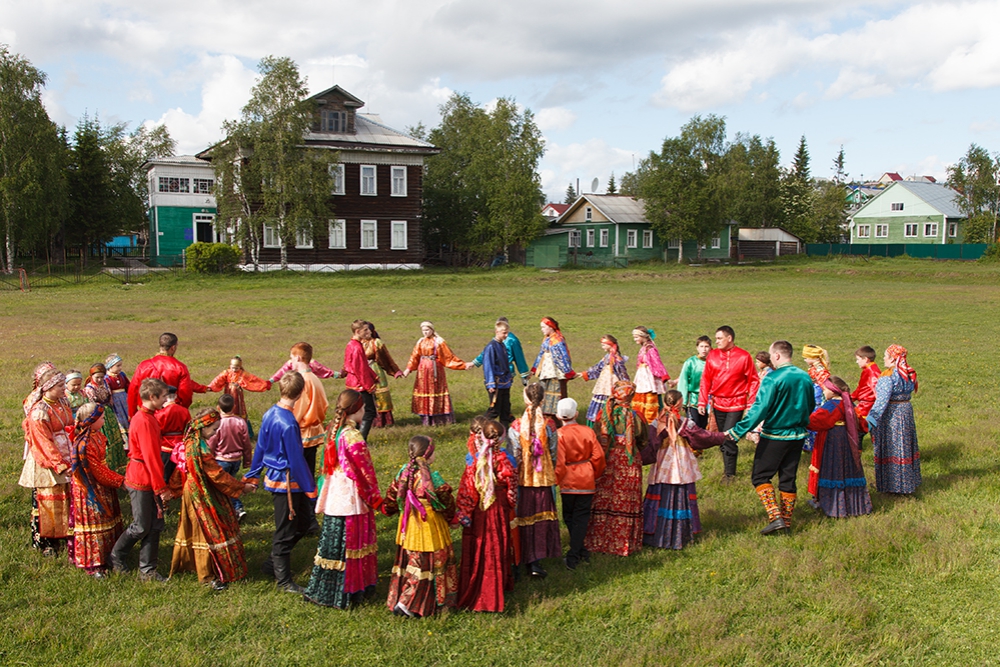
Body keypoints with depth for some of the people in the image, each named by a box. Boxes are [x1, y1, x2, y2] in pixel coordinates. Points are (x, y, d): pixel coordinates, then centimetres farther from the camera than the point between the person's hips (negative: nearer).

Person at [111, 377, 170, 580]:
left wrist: (161, 484, 16)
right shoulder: (144, 421, -21)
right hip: (140, 481, -9)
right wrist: (161, 487, -17)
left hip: (150, 481, 9)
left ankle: (147, 569, 17)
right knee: (141, 526, 3)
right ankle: (116, 558, 25)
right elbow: (150, 457, -21)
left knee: (155, 525, 10)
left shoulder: (149, 417, 10)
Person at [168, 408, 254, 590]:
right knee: (209, 532, 0)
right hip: (203, 496, -9)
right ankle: (209, 576, 9)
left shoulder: (191, 443, 3)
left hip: (194, 491, 9)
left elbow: (180, 471, 13)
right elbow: (218, 475, -22)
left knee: (194, 531, 20)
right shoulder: (201, 449, -26)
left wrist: (174, 488, 23)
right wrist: (241, 487, -14)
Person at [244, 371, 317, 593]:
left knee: (304, 521, 20)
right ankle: (284, 581, 17)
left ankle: (273, 563, 29)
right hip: (286, 482, -9)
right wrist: (310, 487, -11)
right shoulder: (288, 424, -25)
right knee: (285, 532, 4)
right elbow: (296, 459, -20)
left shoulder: (269, 414, 1)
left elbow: (260, 447, 11)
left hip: (273, 477, 9)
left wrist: (253, 474, 22)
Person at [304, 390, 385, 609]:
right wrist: (376, 500, -5)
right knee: (349, 545, 3)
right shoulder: (352, 437, -20)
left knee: (333, 543, 16)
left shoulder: (334, 431, 5)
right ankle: (346, 593, 12)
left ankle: (325, 589, 26)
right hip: (350, 498, -8)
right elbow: (364, 472, -15)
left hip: (334, 497, 8)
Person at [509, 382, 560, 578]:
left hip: (523, 479, -1)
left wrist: (514, 476, 6)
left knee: (524, 517, 11)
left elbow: (514, 456, -9)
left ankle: (528, 560, 17)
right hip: (544, 480, 1)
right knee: (542, 516, 11)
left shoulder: (516, 427, -13)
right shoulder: (549, 425, -8)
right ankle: (537, 561, 10)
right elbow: (553, 454, 0)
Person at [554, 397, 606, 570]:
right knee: (581, 517, 7)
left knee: (569, 517, 15)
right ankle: (574, 555, 3)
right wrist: (595, 475, 14)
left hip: (568, 482, -2)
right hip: (587, 481, 2)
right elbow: (598, 456, -2)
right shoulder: (588, 431, -4)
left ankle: (579, 550, 18)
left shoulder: (559, 435, -14)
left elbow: (559, 462, -17)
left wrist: (556, 481, -4)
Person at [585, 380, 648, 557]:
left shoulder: (603, 414, -7)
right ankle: (624, 543, 14)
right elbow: (644, 438, 3)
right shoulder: (633, 416, -10)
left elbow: (597, 438, -2)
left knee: (604, 500, 11)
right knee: (626, 502, 8)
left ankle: (599, 540, 18)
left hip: (607, 461, 2)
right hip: (629, 463, -1)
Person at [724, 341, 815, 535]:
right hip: (798, 436, 6)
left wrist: (736, 432, -20)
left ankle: (775, 517, -8)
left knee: (760, 476, 4)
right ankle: (787, 521, 20)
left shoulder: (773, 379, -19)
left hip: (774, 436, -6)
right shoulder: (805, 377, 1)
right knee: (788, 479, 15)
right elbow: (811, 407, 14)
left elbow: (759, 410, -23)